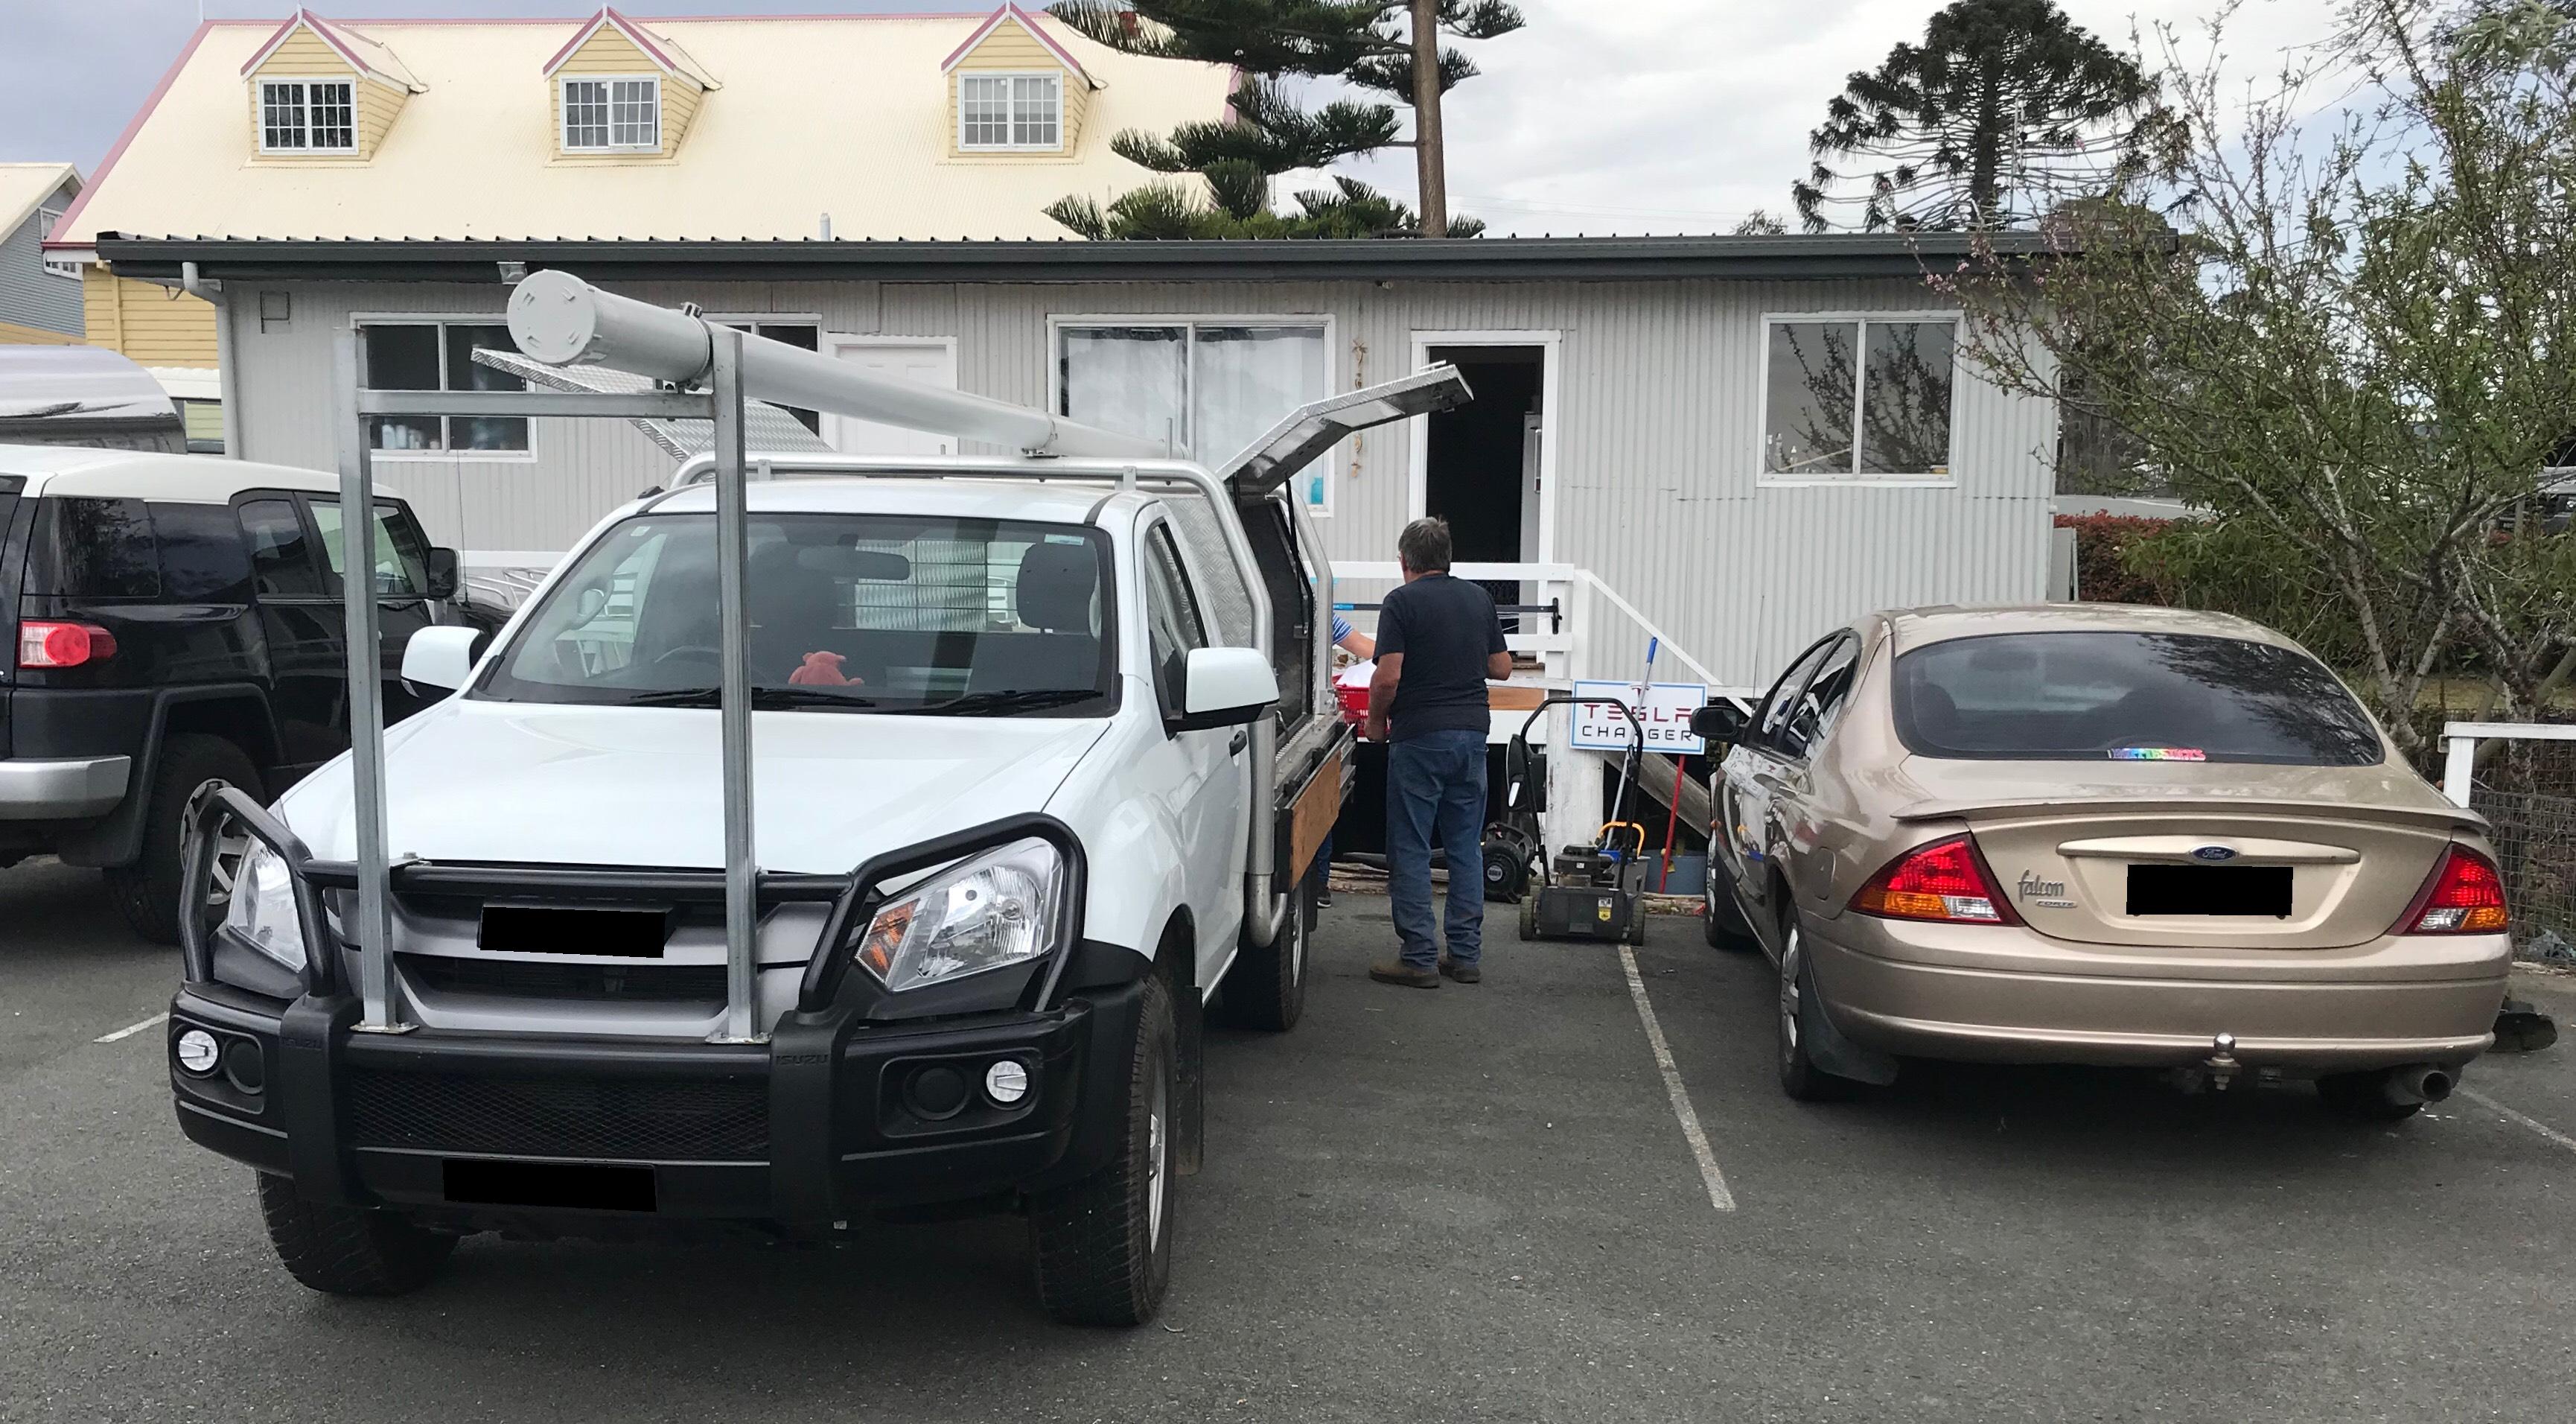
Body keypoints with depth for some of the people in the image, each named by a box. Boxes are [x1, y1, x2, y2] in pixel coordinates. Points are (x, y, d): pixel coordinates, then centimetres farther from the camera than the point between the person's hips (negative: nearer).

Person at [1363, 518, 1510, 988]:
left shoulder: (1402, 602, -8)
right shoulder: (1479, 598, 9)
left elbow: (1388, 677, -15)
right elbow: (1502, 667, 14)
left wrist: (1376, 720, 2)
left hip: (1419, 737, -6)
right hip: (1472, 733, 6)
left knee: (1410, 850, 1)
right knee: (1466, 847, 11)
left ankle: (1419, 958, 2)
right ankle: (1466, 954, 14)